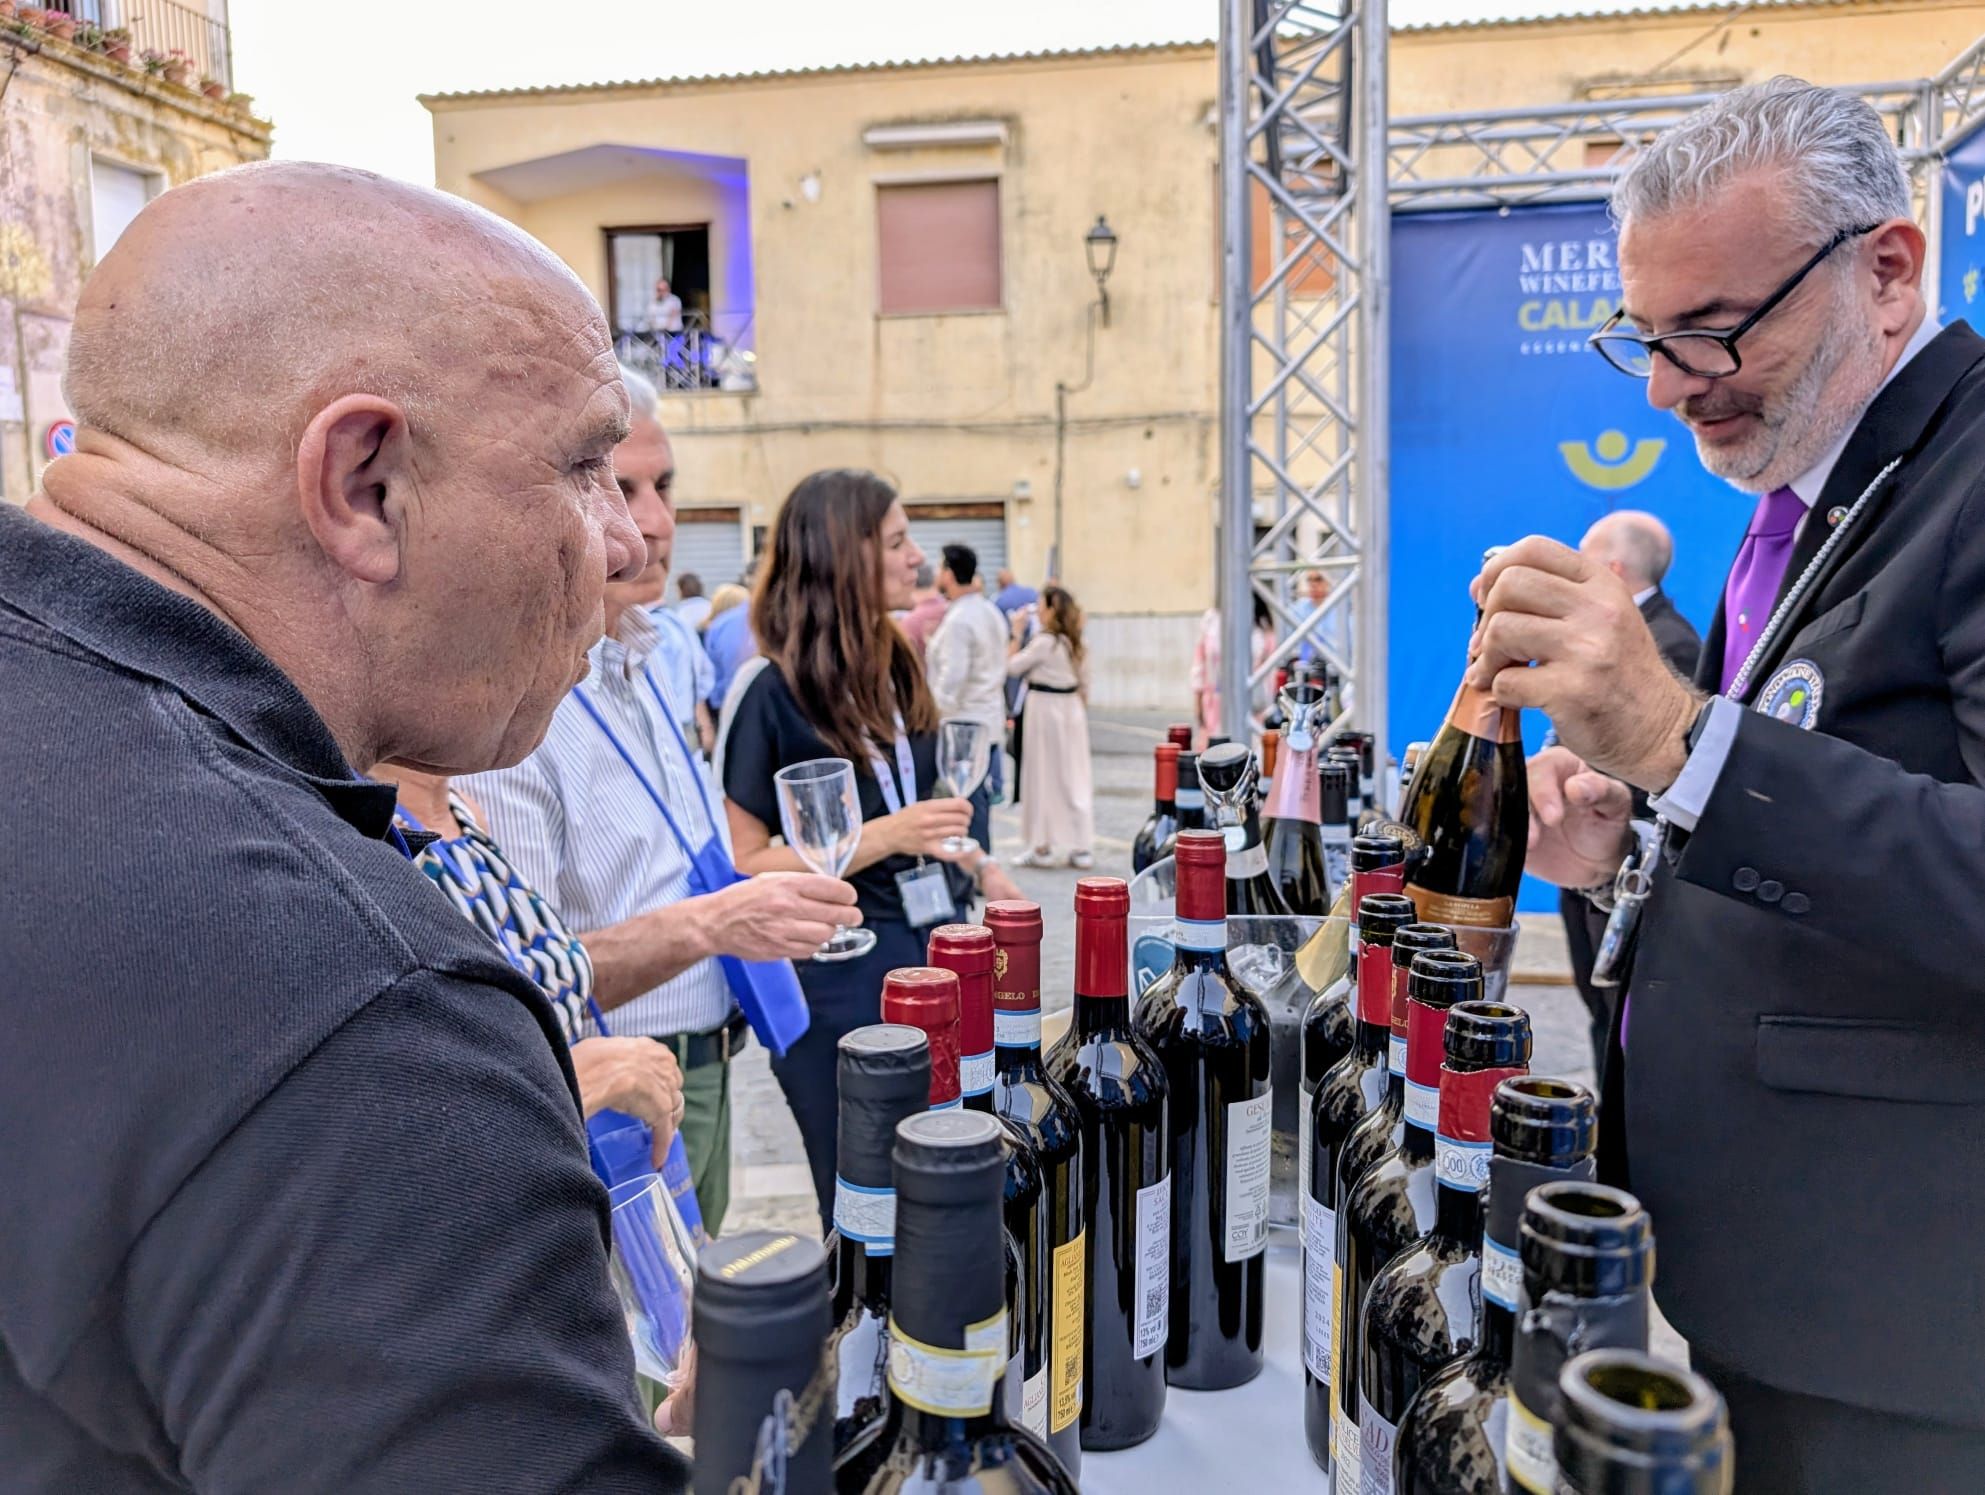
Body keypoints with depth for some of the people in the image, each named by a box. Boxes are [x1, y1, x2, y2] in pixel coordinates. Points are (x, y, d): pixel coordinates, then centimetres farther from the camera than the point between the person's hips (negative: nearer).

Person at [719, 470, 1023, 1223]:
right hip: (840, 979, -6)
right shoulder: (770, 691, -13)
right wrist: (881, 838, -24)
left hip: (935, 948, 7)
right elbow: (743, 866, -16)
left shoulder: (897, 668, 9)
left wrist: (978, 866, 10)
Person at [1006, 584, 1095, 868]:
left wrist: (1017, 635, -2)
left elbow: (1012, 667, -9)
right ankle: (1082, 847, 9)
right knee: (1075, 778, 8)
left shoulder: (1043, 642, -15)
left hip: (1045, 709, -7)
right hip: (1073, 710, 7)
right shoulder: (1075, 643, 8)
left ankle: (1042, 847, 11)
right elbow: (1084, 683, 12)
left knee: (1043, 778, 3)